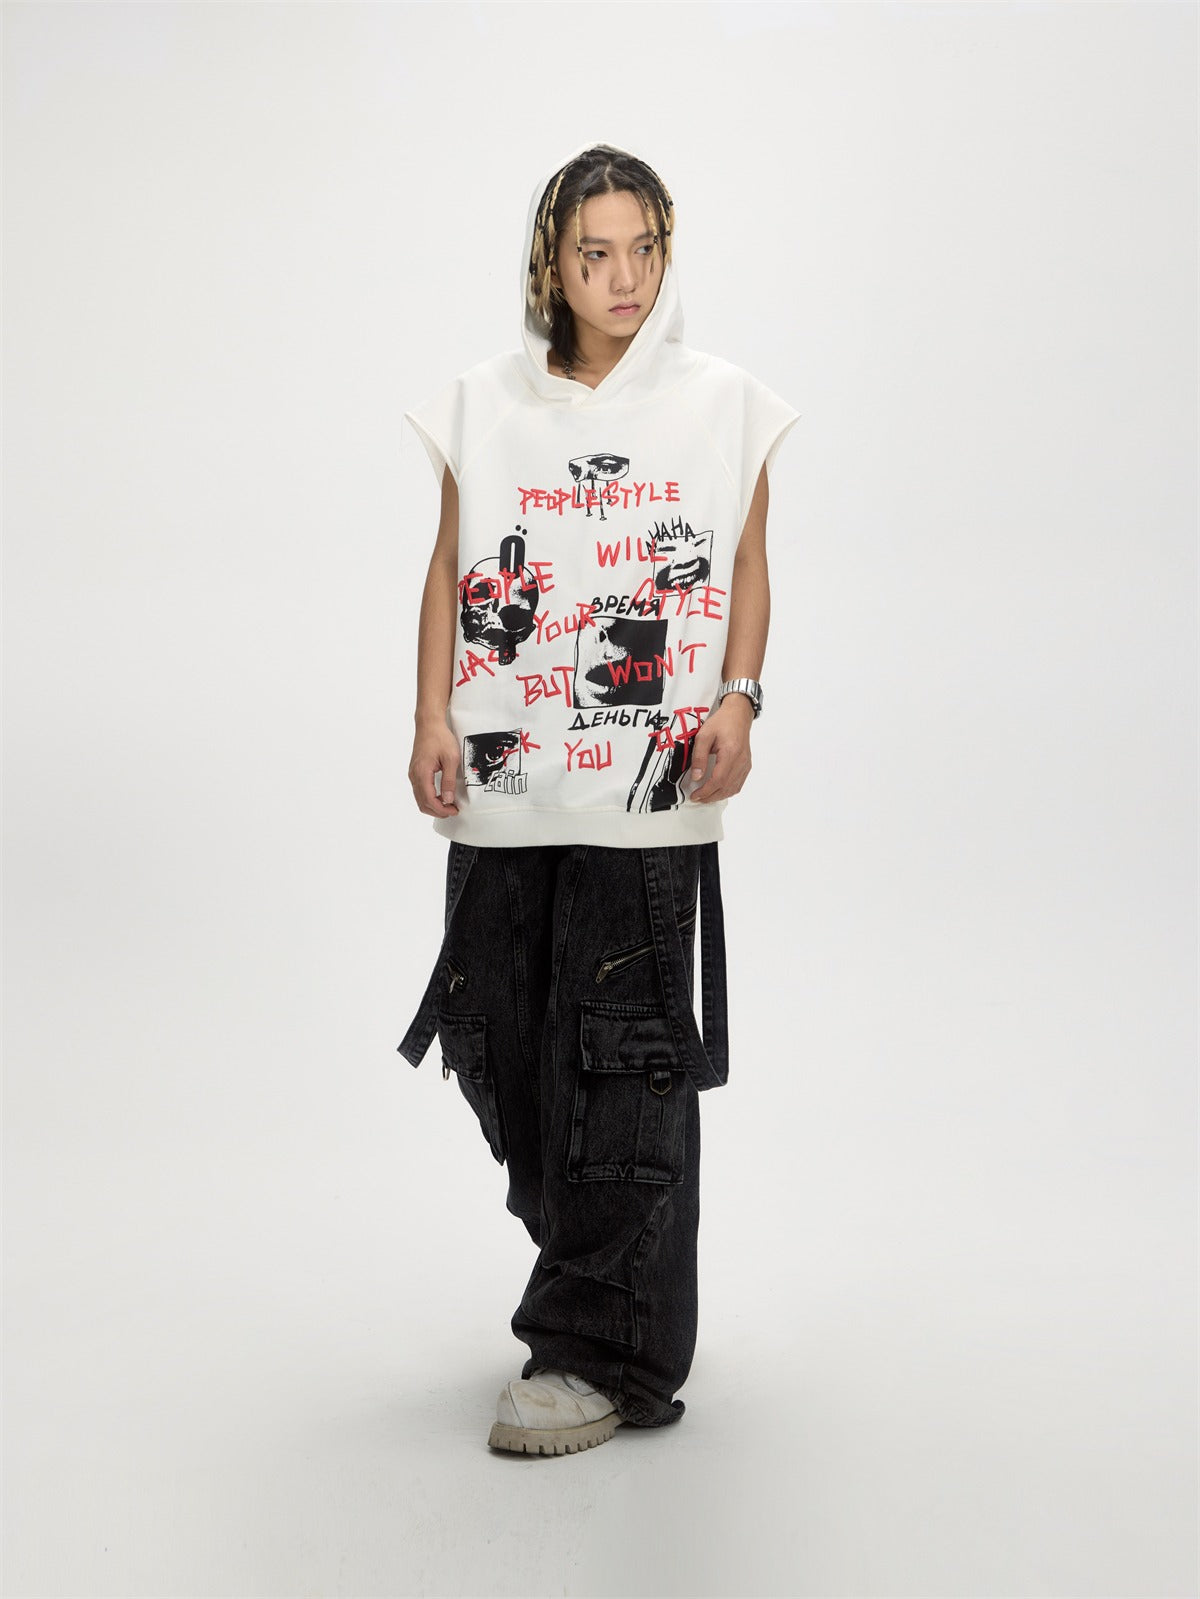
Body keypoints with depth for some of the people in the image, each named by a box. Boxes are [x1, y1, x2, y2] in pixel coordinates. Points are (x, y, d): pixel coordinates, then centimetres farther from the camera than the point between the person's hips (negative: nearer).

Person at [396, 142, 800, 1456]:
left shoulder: (722, 406, 6)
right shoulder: (482, 408, 9)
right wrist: (432, 720, 0)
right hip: (503, 785, 3)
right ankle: (613, 1282, 29)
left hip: (652, 794, -2)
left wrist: (736, 698, -6)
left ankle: (600, 1353, 5)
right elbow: (450, 573, 11)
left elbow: (746, 570, 9)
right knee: (501, 1046, 6)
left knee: (623, 1061, -5)